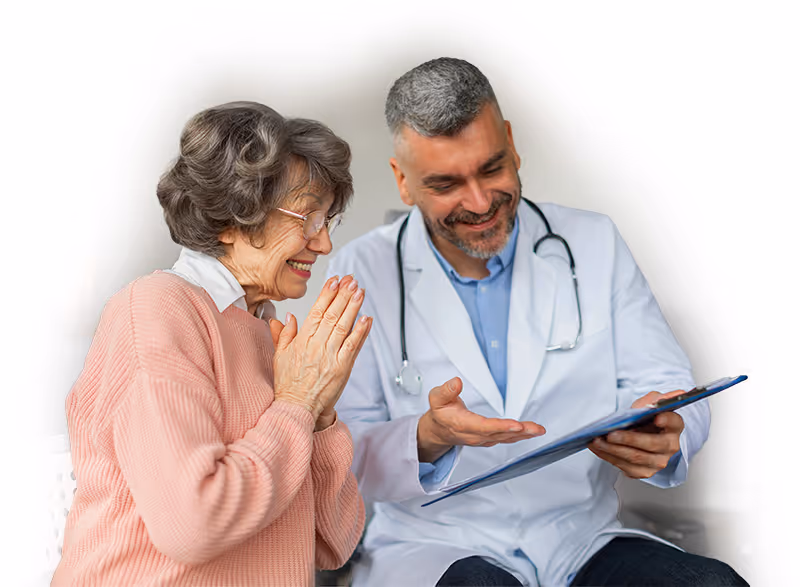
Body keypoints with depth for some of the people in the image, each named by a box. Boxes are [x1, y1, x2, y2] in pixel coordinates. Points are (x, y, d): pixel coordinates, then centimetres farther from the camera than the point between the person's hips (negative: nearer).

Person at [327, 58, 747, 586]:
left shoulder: (594, 244, 6)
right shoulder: (362, 273, -1)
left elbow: (671, 390, 6)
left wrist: (663, 438, -19)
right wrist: (428, 438, -26)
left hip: (583, 540, 3)